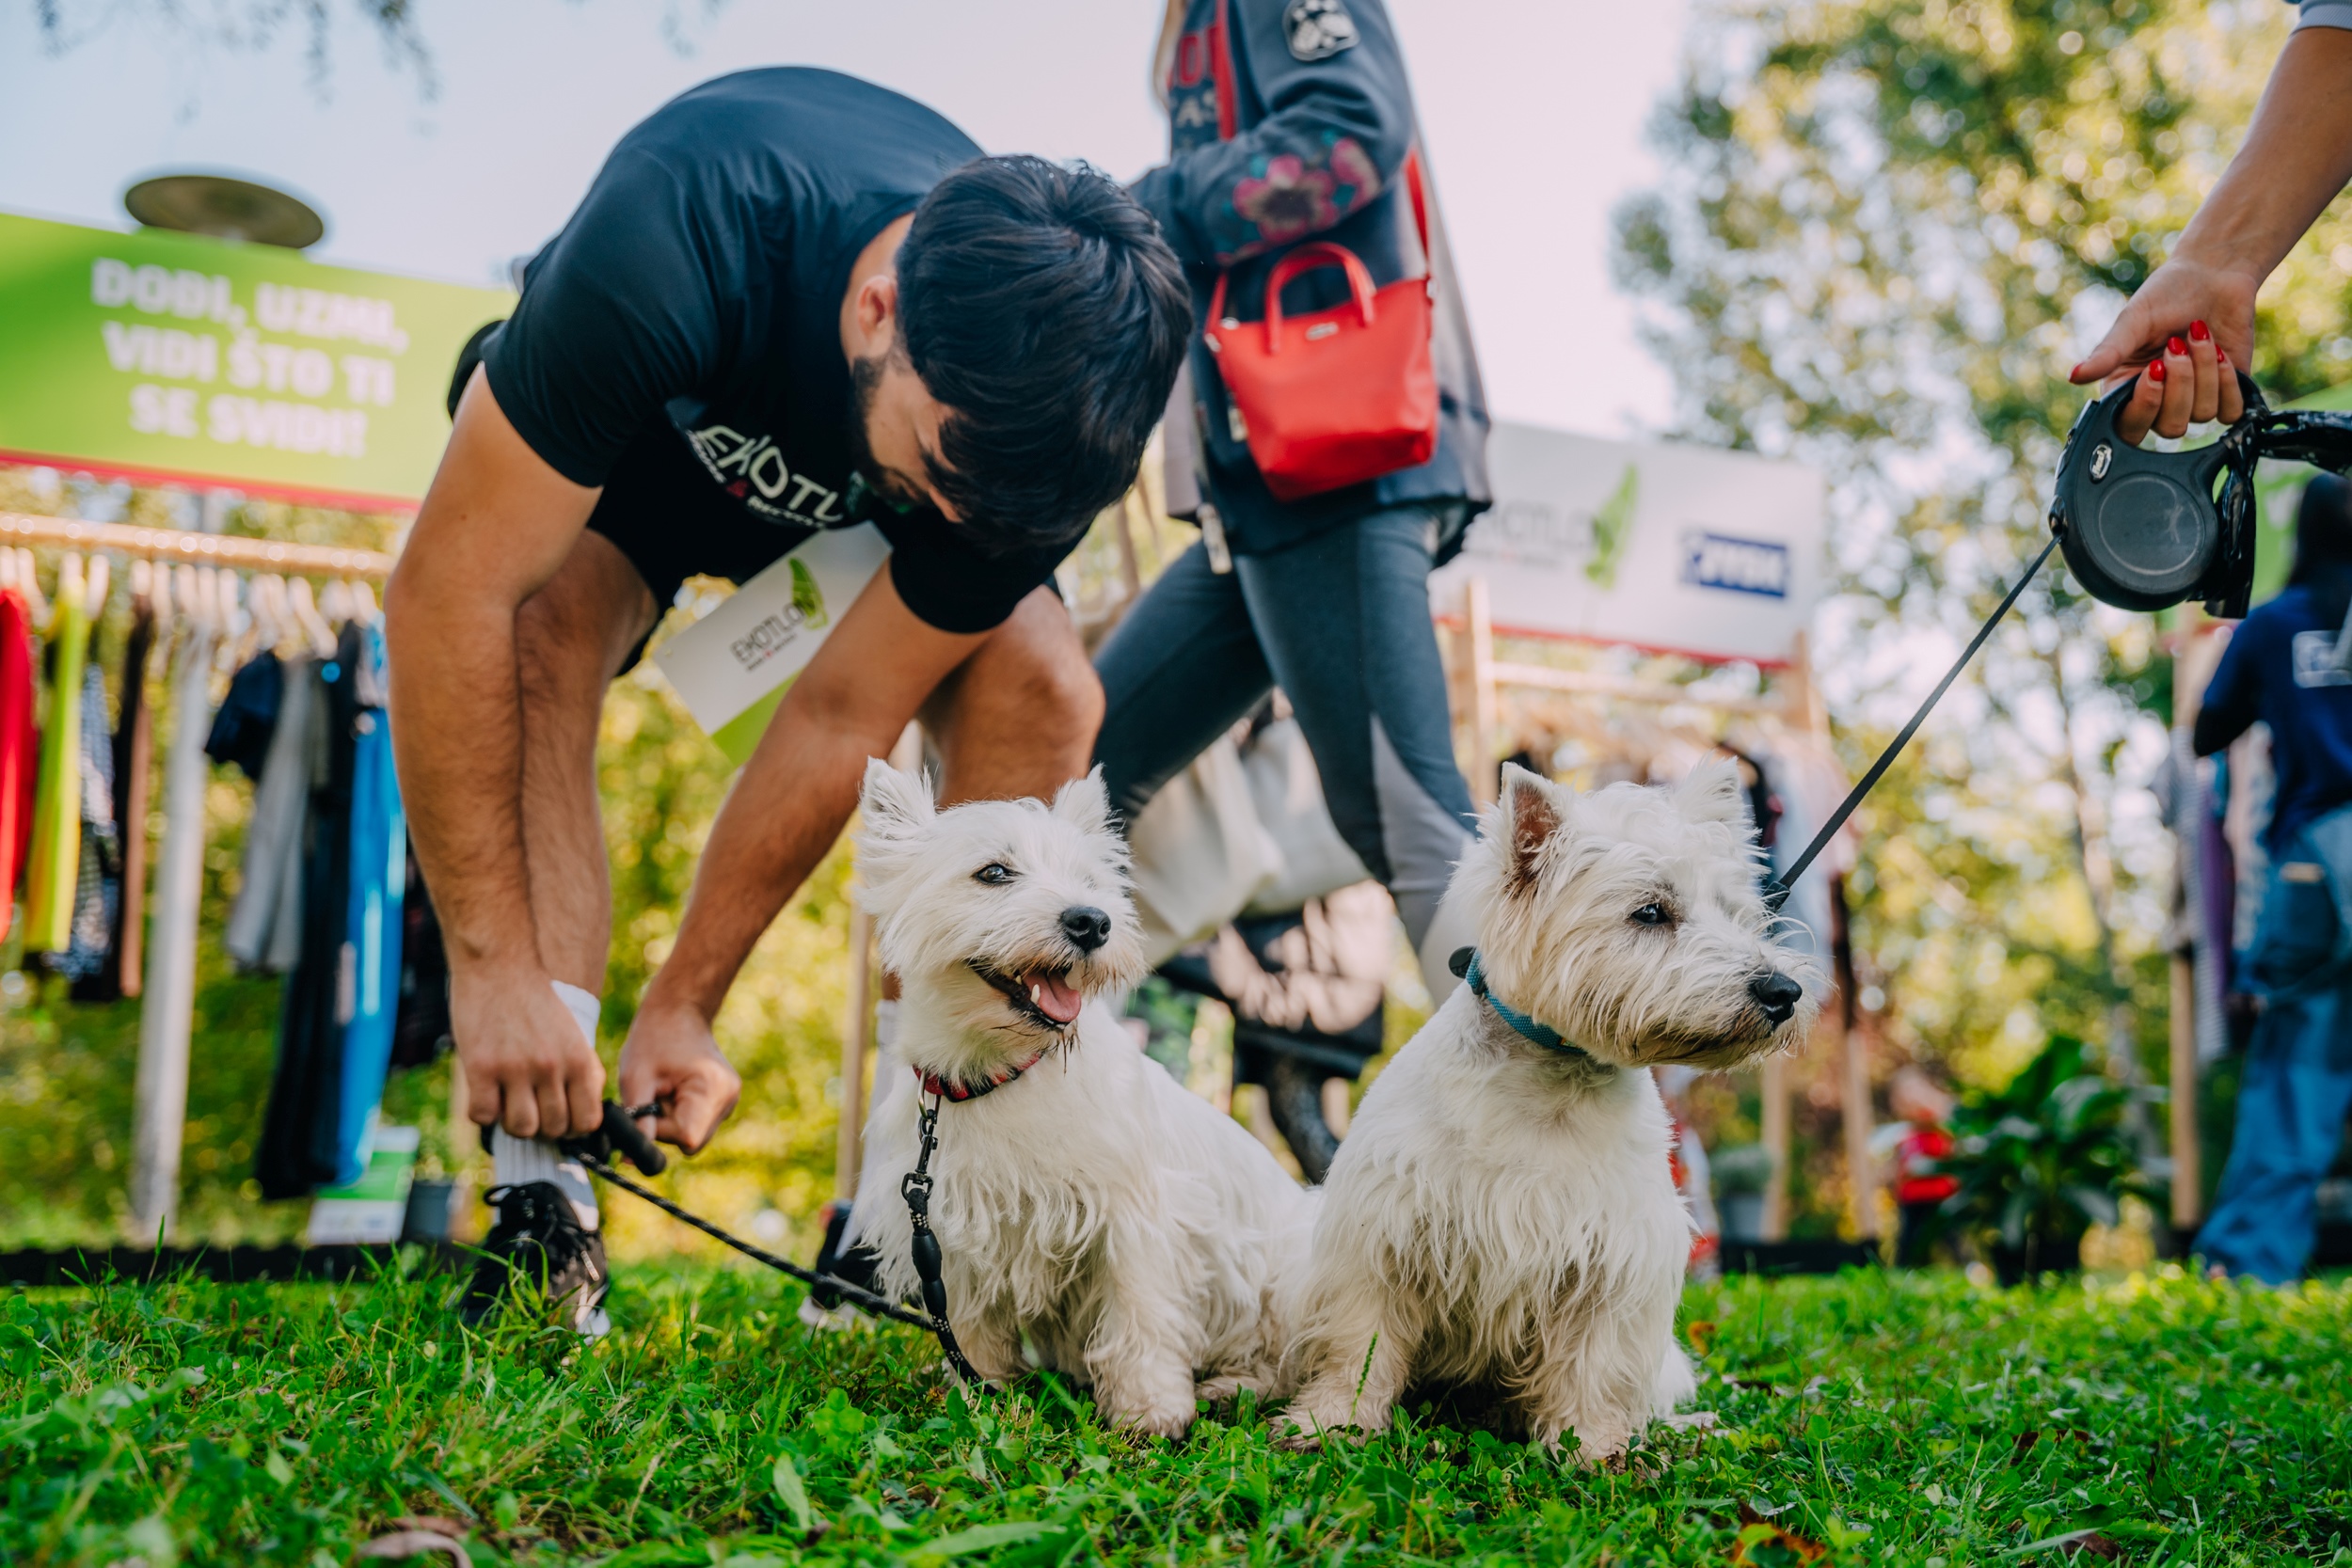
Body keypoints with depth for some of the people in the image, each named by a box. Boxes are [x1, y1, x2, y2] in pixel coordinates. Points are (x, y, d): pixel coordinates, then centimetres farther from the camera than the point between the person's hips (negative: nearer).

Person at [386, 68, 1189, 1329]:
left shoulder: (1038, 418, -34)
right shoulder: (668, 244, -45)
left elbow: (843, 718, -27)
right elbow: (449, 589, -41)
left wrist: (682, 1008, -25)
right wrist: (495, 965, -41)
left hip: (843, 494, 2)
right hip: (634, 431, -1)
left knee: (1044, 696, -22)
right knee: (546, 628, -33)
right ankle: (542, 1202, -30)